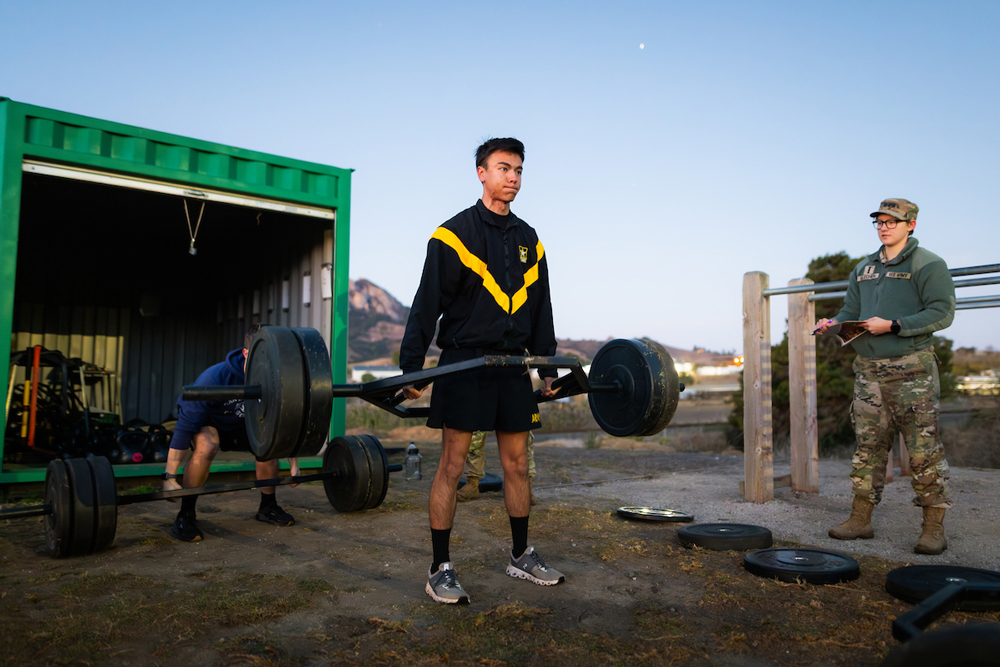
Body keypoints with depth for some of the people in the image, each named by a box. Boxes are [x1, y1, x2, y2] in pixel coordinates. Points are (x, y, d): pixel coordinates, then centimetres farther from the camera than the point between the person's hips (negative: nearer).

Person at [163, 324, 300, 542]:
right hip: (203, 421, -5)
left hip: (237, 424, 5)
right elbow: (185, 427, -36)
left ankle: (267, 508, 3)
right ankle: (185, 516, -20)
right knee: (207, 446, -37)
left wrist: (294, 466, -6)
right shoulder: (214, 378, -38)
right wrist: (170, 477, -37)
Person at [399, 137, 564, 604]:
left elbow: (541, 311, 17)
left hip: (513, 364, 6)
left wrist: (548, 368, 15)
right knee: (452, 465, -2)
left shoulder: (530, 241, 13)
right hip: (464, 360, -5)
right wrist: (411, 368, -14)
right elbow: (427, 304, -8)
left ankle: (521, 556, 25)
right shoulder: (454, 233, -4)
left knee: (517, 464, 11)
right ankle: (440, 570, 7)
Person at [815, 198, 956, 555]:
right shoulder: (863, 268, 17)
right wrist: (833, 323, -4)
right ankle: (861, 519, 14)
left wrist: (893, 325, -19)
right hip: (869, 368, 6)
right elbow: (851, 311, 18)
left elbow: (942, 312, -10)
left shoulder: (927, 264, -1)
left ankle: (934, 527, 6)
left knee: (924, 448, -3)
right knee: (867, 446, 7)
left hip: (912, 369, -6)